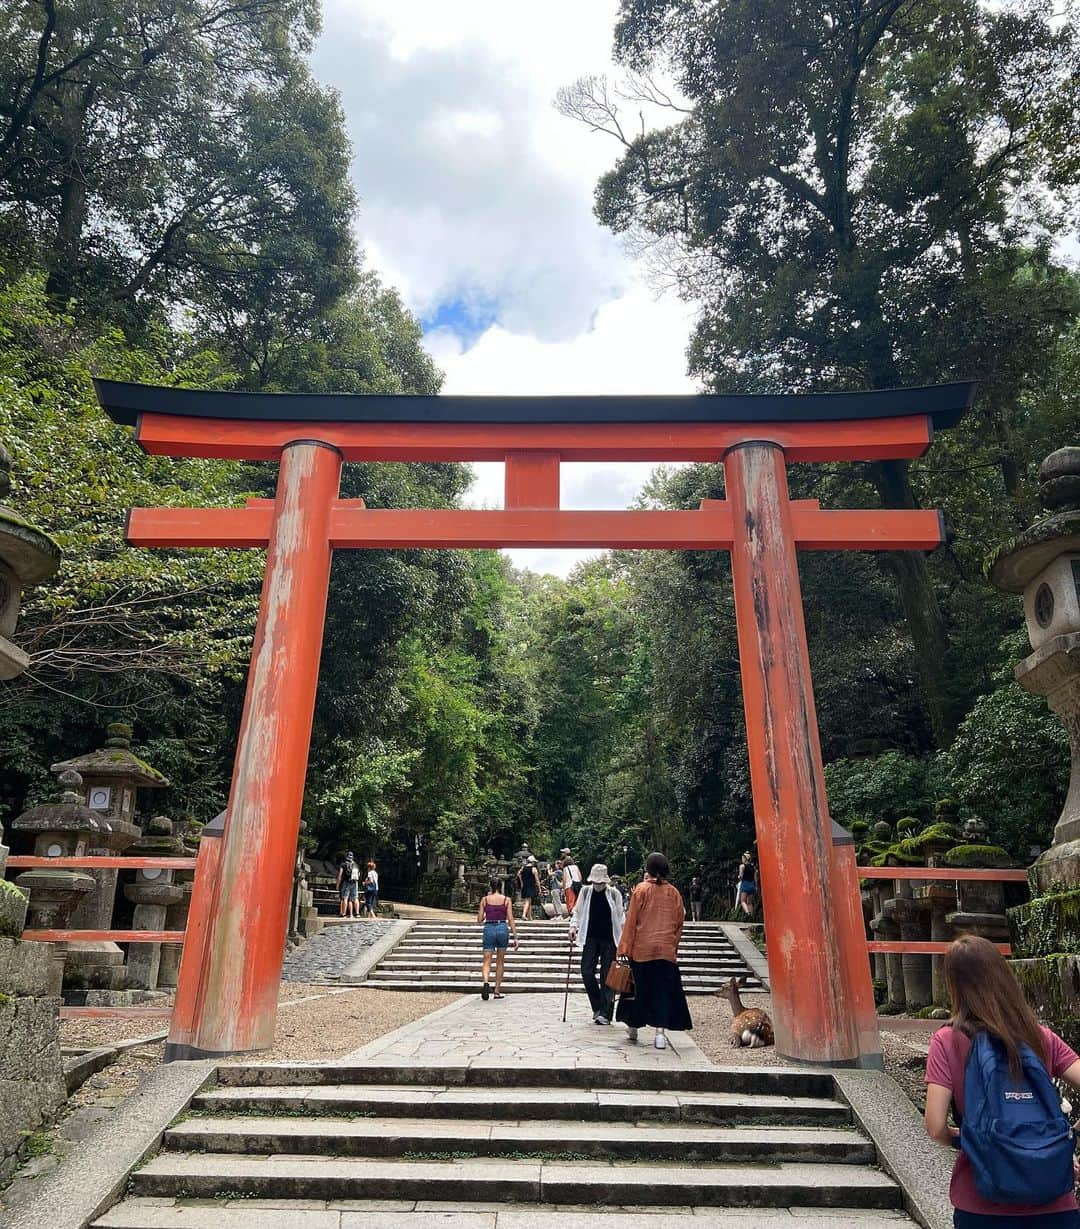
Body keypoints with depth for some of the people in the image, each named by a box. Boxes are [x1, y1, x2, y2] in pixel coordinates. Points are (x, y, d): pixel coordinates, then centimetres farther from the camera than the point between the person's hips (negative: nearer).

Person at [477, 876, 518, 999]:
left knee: (487, 961, 2)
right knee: (500, 961, 14)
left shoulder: (485, 899, 2)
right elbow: (510, 919, -4)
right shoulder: (507, 900, 1)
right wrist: (515, 937, -2)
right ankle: (497, 991, 17)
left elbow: (479, 919, 1)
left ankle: (486, 982, -26)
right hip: (502, 928, 0)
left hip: (489, 929, 0)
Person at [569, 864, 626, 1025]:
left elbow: (620, 917, 3)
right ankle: (597, 1007, 16)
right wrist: (573, 926, -6)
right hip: (591, 938, 2)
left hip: (609, 939, -2)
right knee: (586, 972, -5)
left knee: (607, 975, -3)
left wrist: (623, 939, -1)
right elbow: (577, 911, 10)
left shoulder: (614, 893, -3)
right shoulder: (586, 891, 2)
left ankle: (605, 1013, 4)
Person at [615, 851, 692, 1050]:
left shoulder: (641, 890, -6)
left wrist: (625, 948, -2)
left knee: (639, 988, 12)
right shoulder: (674, 893, 2)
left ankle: (633, 1028, 24)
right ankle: (660, 1031, -4)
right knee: (663, 990, 5)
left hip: (642, 948, -1)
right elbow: (679, 922, 8)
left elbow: (631, 920, -6)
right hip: (666, 949, 1)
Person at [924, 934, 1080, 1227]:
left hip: (983, 1205, -1)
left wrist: (960, 1139, 6)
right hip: (1054, 1203, 1)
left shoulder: (947, 1041, -10)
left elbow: (936, 1128, -15)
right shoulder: (1043, 1037, -3)